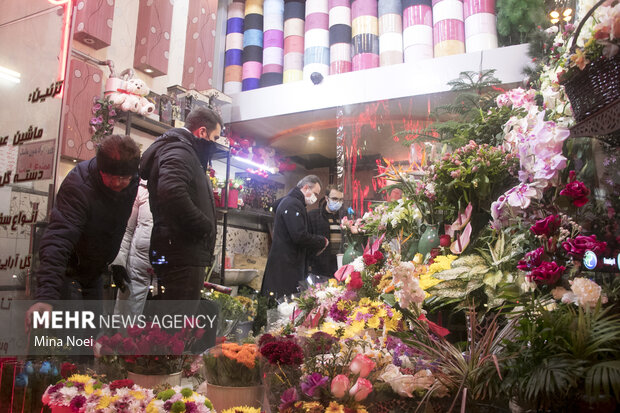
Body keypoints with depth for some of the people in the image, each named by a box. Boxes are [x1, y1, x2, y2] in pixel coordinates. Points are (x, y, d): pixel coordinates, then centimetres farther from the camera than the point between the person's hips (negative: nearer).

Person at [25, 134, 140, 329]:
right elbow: (58, 239, -42)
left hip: (94, 273, 6)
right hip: (68, 270, -6)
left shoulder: (132, 183, -10)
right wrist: (45, 296, -52)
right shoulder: (77, 186, -31)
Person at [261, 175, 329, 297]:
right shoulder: (293, 204, -14)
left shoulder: (289, 201, 20)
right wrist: (322, 242, -8)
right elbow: (299, 236, -23)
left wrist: (315, 247, 15)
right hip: (286, 265, -11)